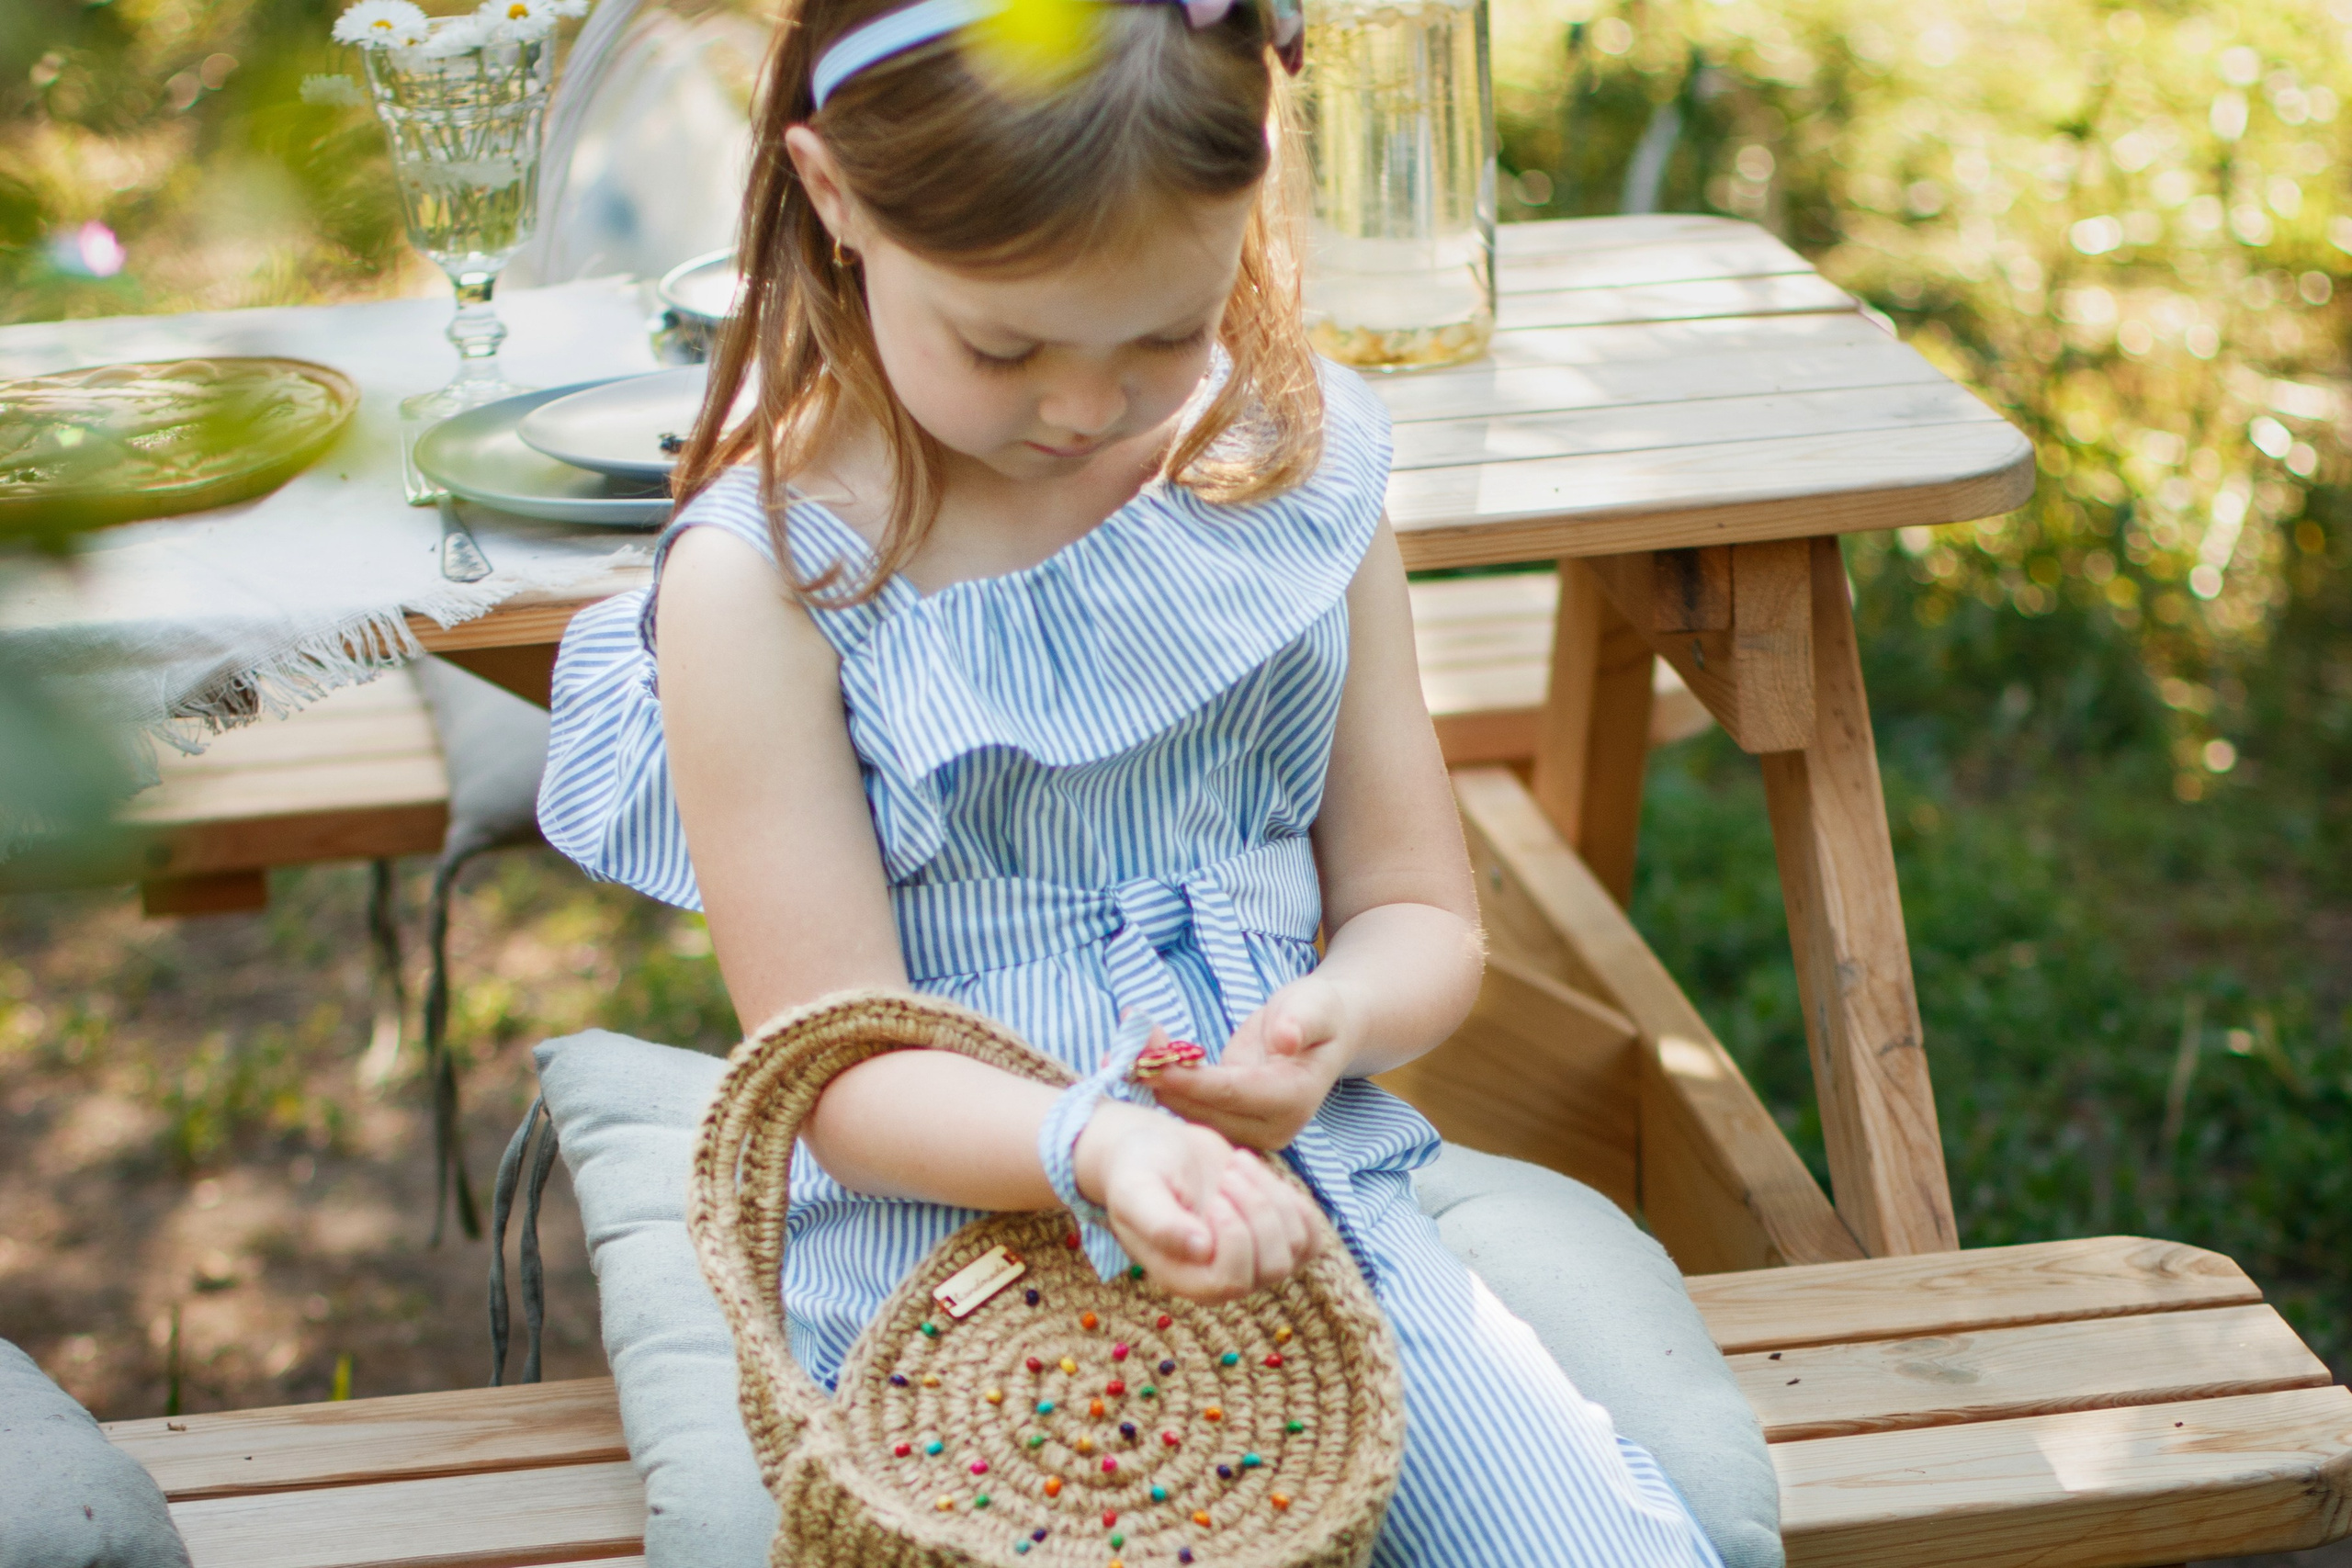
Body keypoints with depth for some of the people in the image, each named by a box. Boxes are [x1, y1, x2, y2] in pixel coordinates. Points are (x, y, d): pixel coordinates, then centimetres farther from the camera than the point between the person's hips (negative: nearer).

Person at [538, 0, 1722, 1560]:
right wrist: (1093, 1145, -32)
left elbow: (1421, 912, 8)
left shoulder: (1298, 464, 2)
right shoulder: (760, 579, -12)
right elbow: (843, 1075, -12)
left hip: (1302, 1186, 3)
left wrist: (1334, 1016, -16)